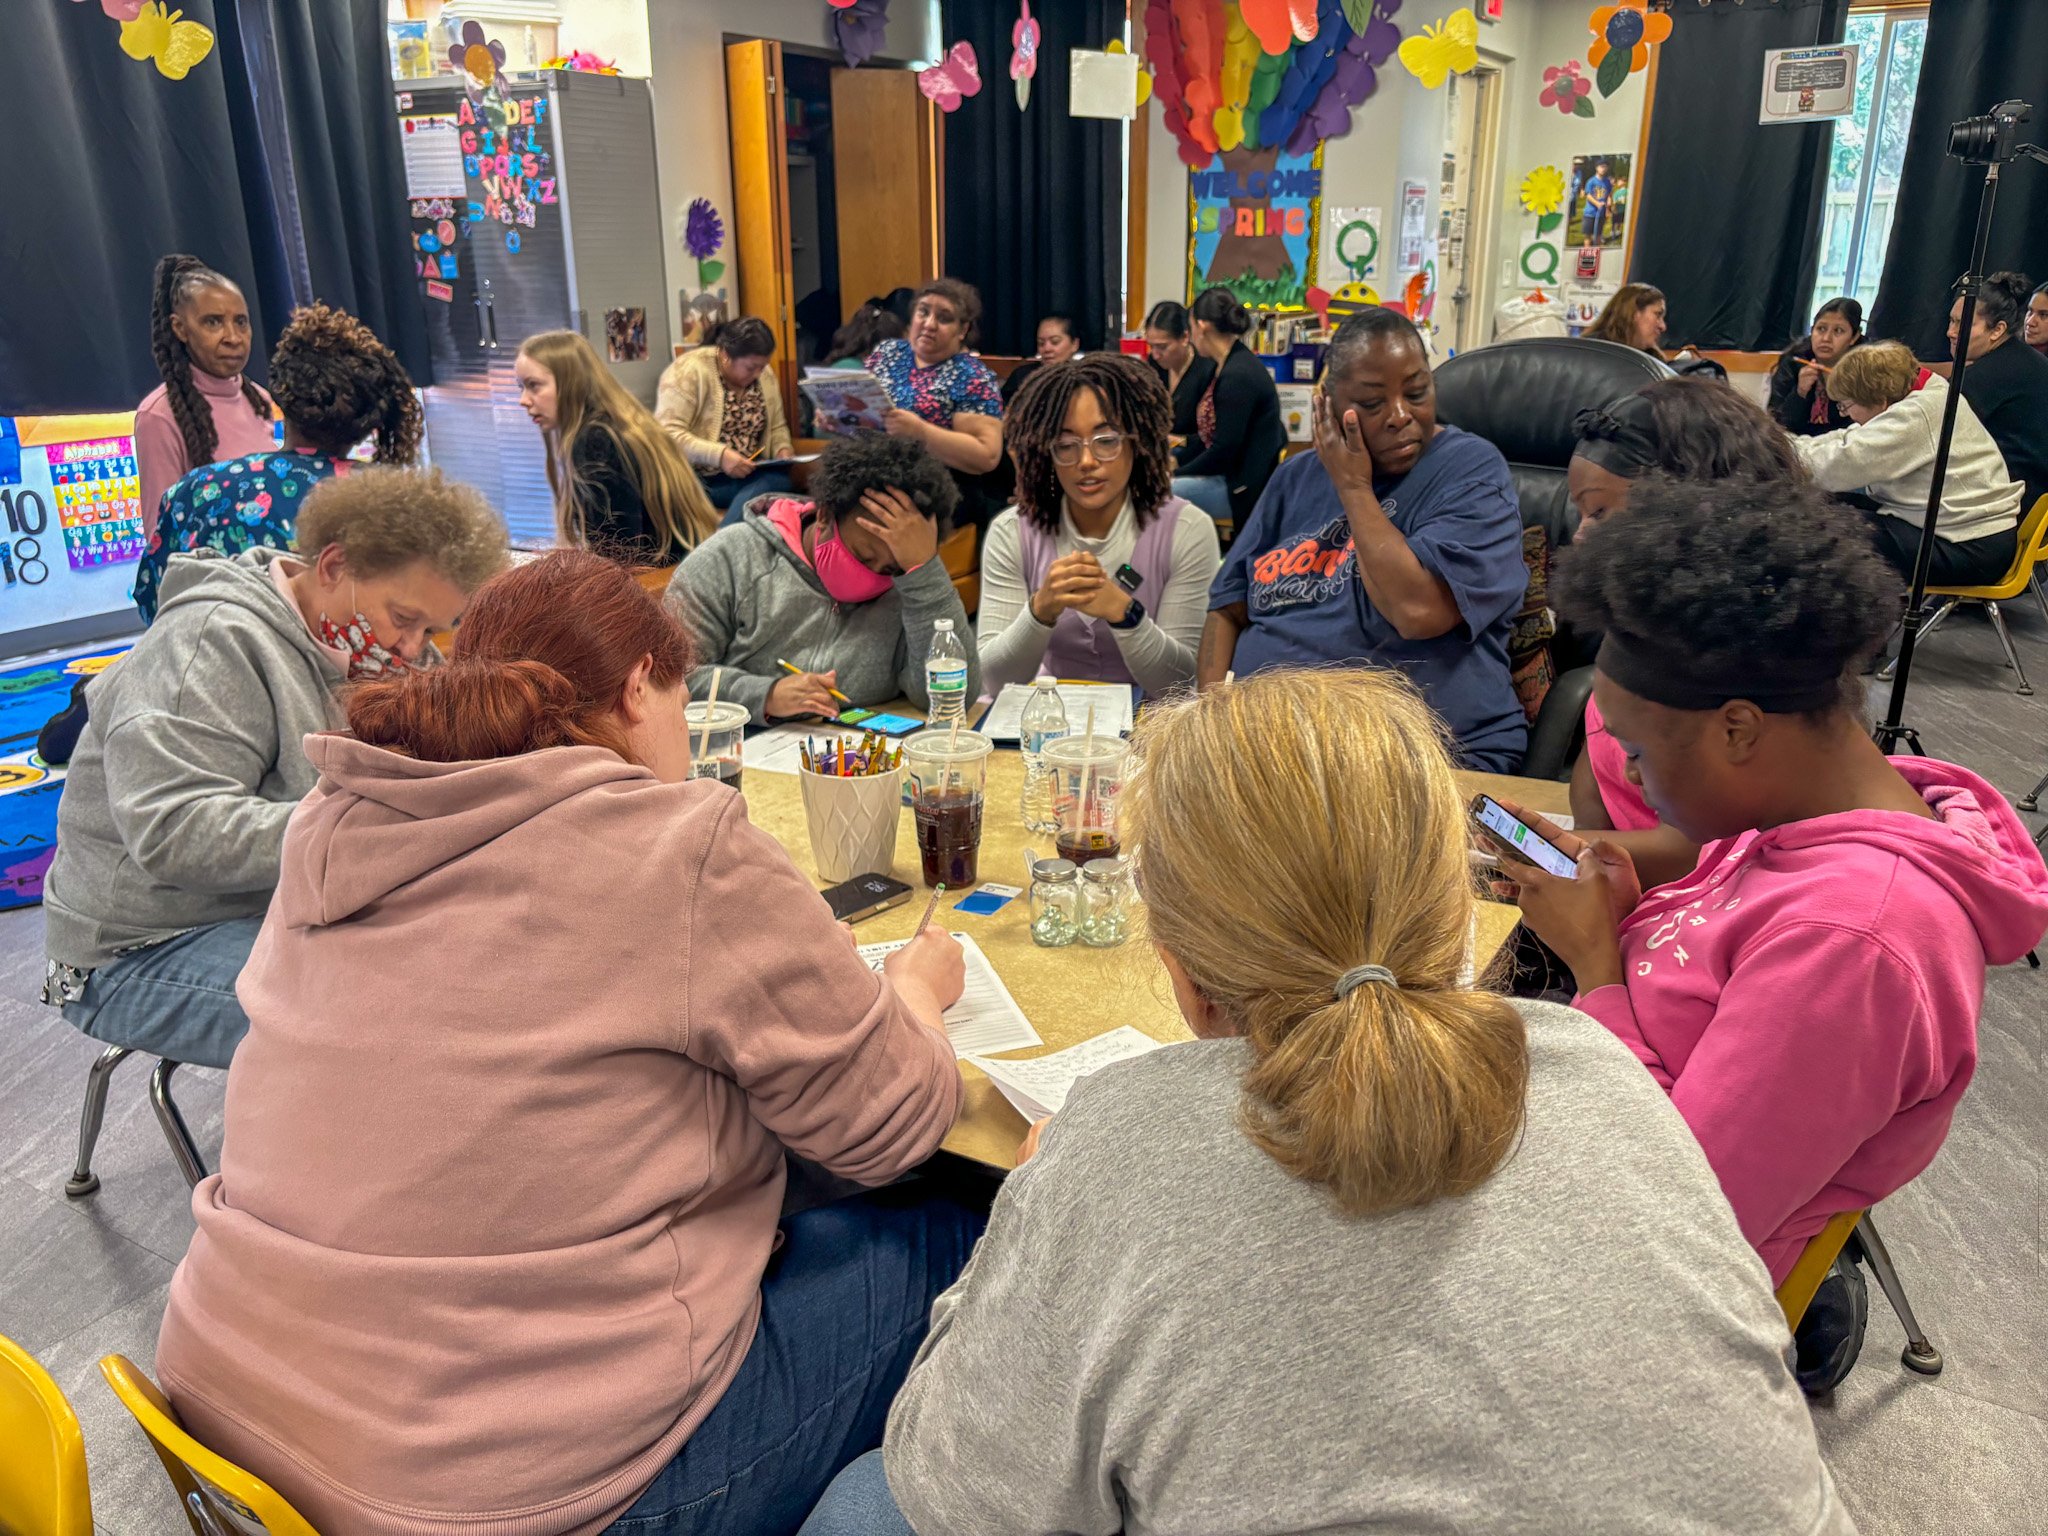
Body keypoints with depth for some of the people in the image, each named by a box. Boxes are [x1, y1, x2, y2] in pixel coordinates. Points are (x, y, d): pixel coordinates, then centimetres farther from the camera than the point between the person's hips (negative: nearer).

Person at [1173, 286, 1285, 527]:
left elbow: (1224, 451, -19)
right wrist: (1174, 460, 9)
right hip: (1228, 473, 10)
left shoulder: (1237, 376, -19)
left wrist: (1175, 475, -10)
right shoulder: (1229, 367, 13)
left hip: (1245, 487, -10)